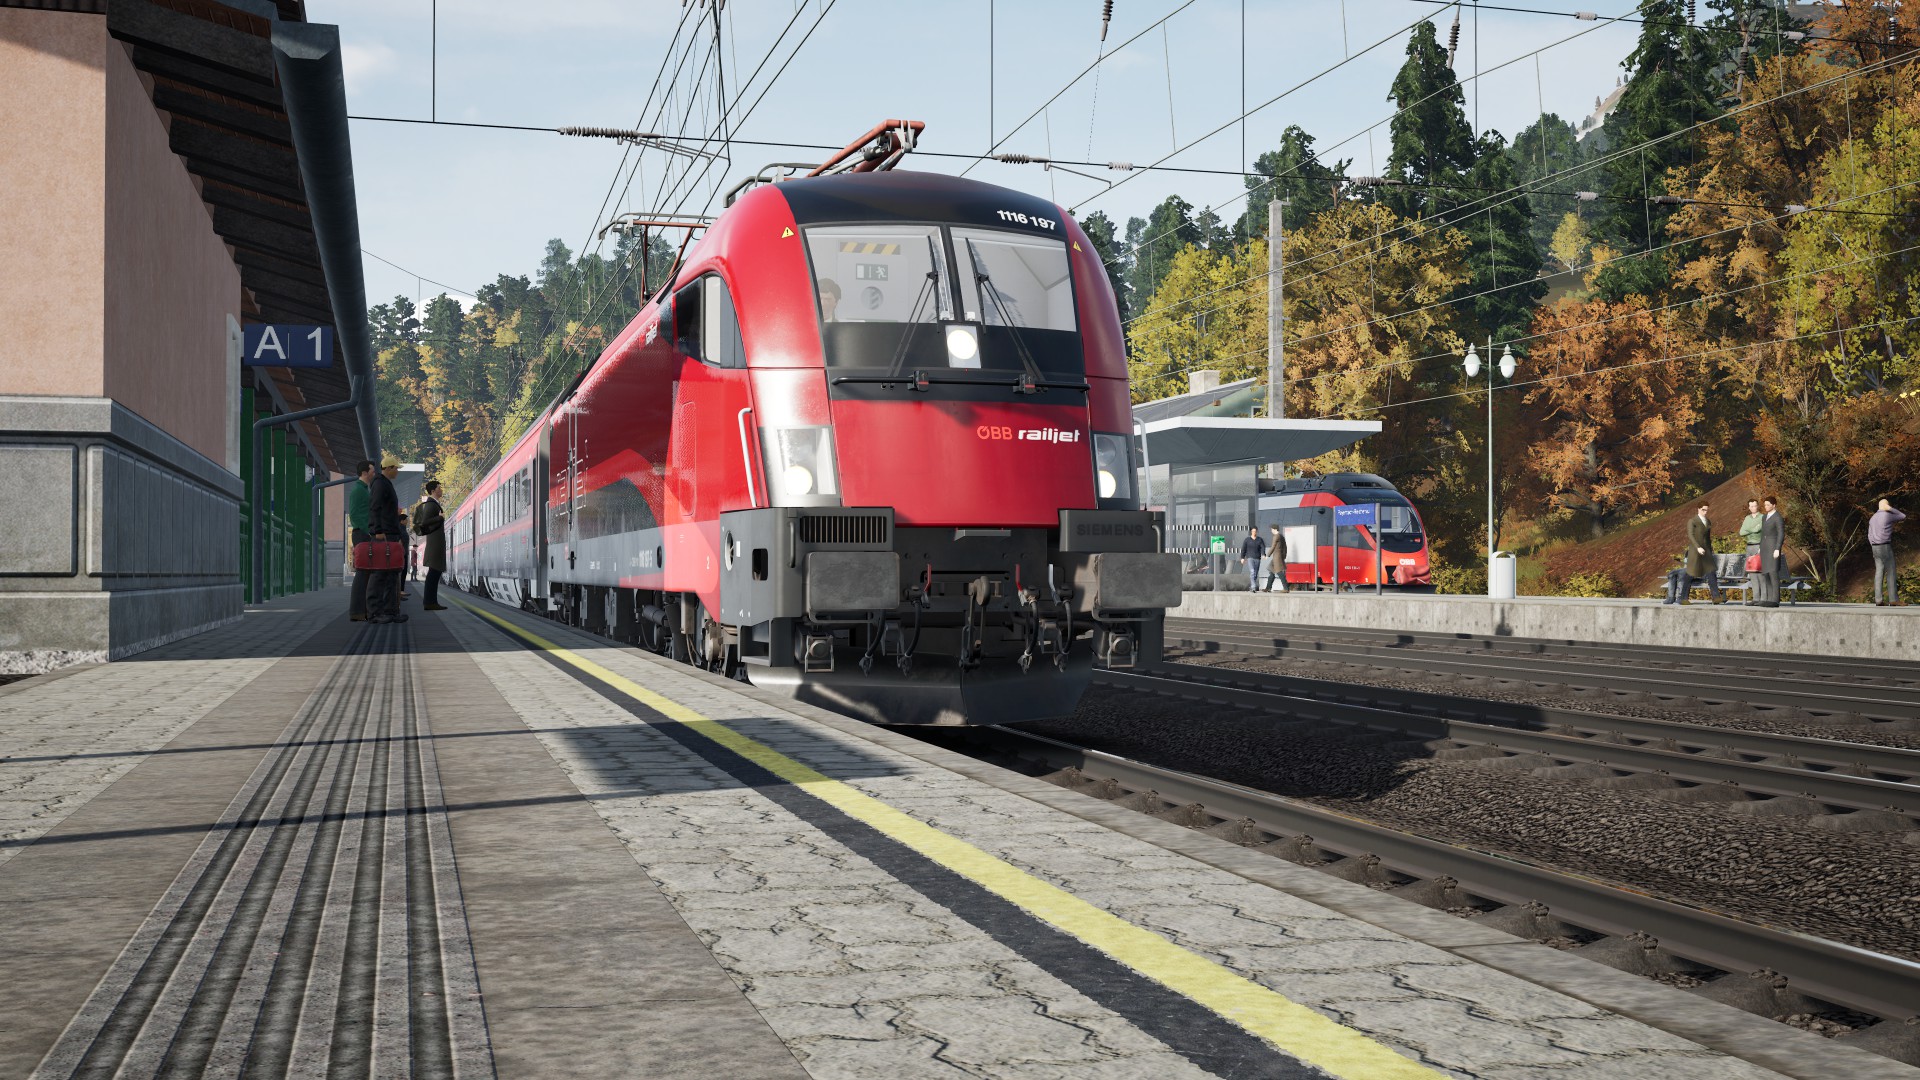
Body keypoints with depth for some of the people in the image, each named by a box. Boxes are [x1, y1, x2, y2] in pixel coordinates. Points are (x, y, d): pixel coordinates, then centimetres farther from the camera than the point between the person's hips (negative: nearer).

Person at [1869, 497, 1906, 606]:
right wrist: (1891, 509, 7)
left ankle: (1878, 600, -1)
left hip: (1875, 547, 7)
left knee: (1879, 573, 5)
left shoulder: (1873, 518, 15)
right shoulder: (1888, 516, -7)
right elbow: (1903, 517, 7)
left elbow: (1870, 535, 17)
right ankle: (1893, 600, -9)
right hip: (1885, 546, -7)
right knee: (1890, 573, -6)